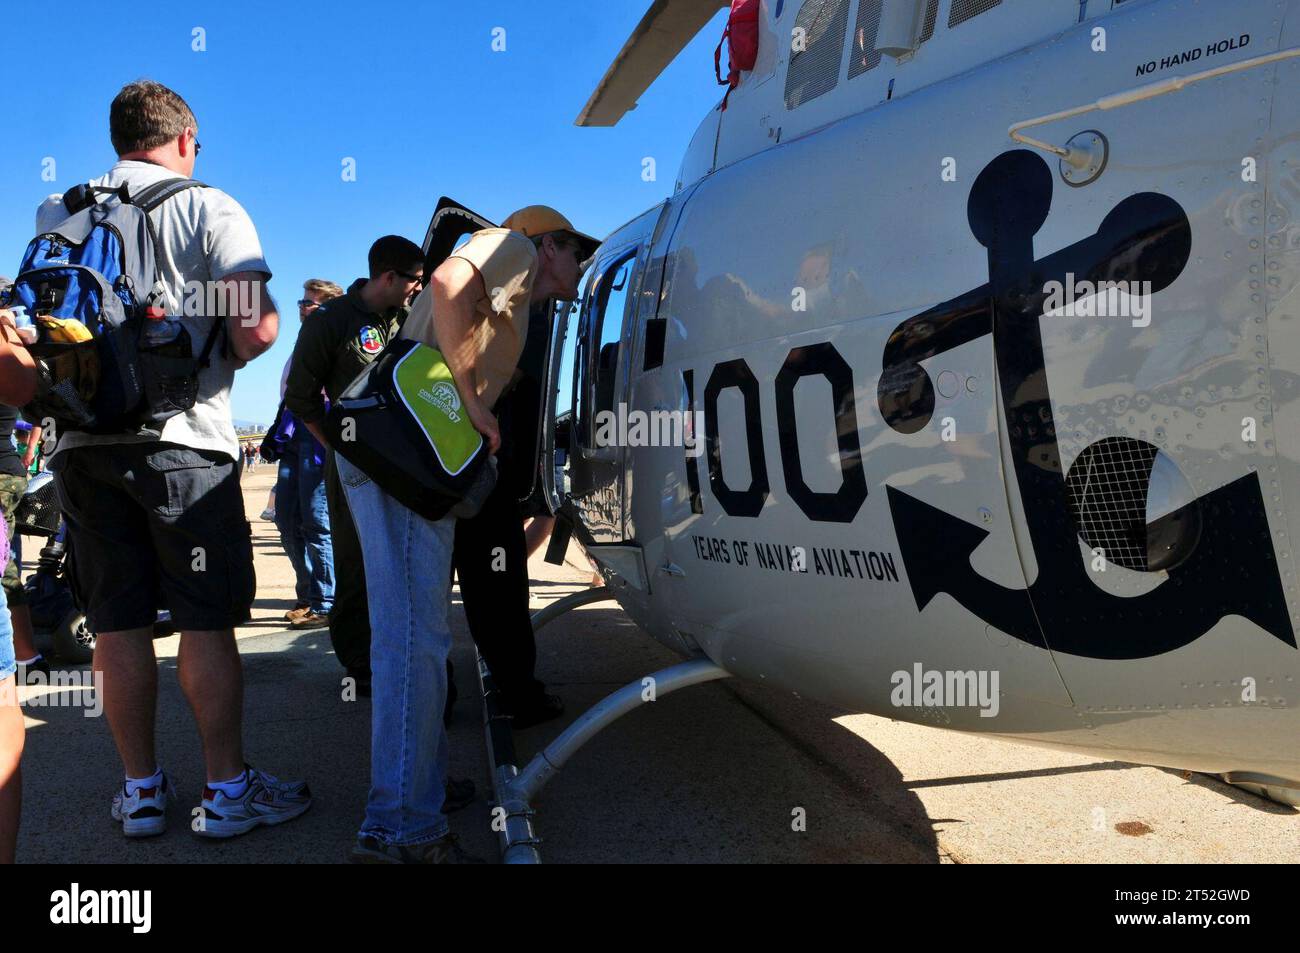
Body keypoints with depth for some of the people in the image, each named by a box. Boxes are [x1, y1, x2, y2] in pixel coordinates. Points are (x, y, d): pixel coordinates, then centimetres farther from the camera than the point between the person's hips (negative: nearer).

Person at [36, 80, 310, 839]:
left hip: (83, 440, 5)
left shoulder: (55, 215, 12)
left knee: (119, 624, 9)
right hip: (180, 440, -4)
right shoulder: (210, 209, -2)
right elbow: (257, 327, -13)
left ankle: (142, 790, 18)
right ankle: (228, 789, 8)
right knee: (208, 621, 1)